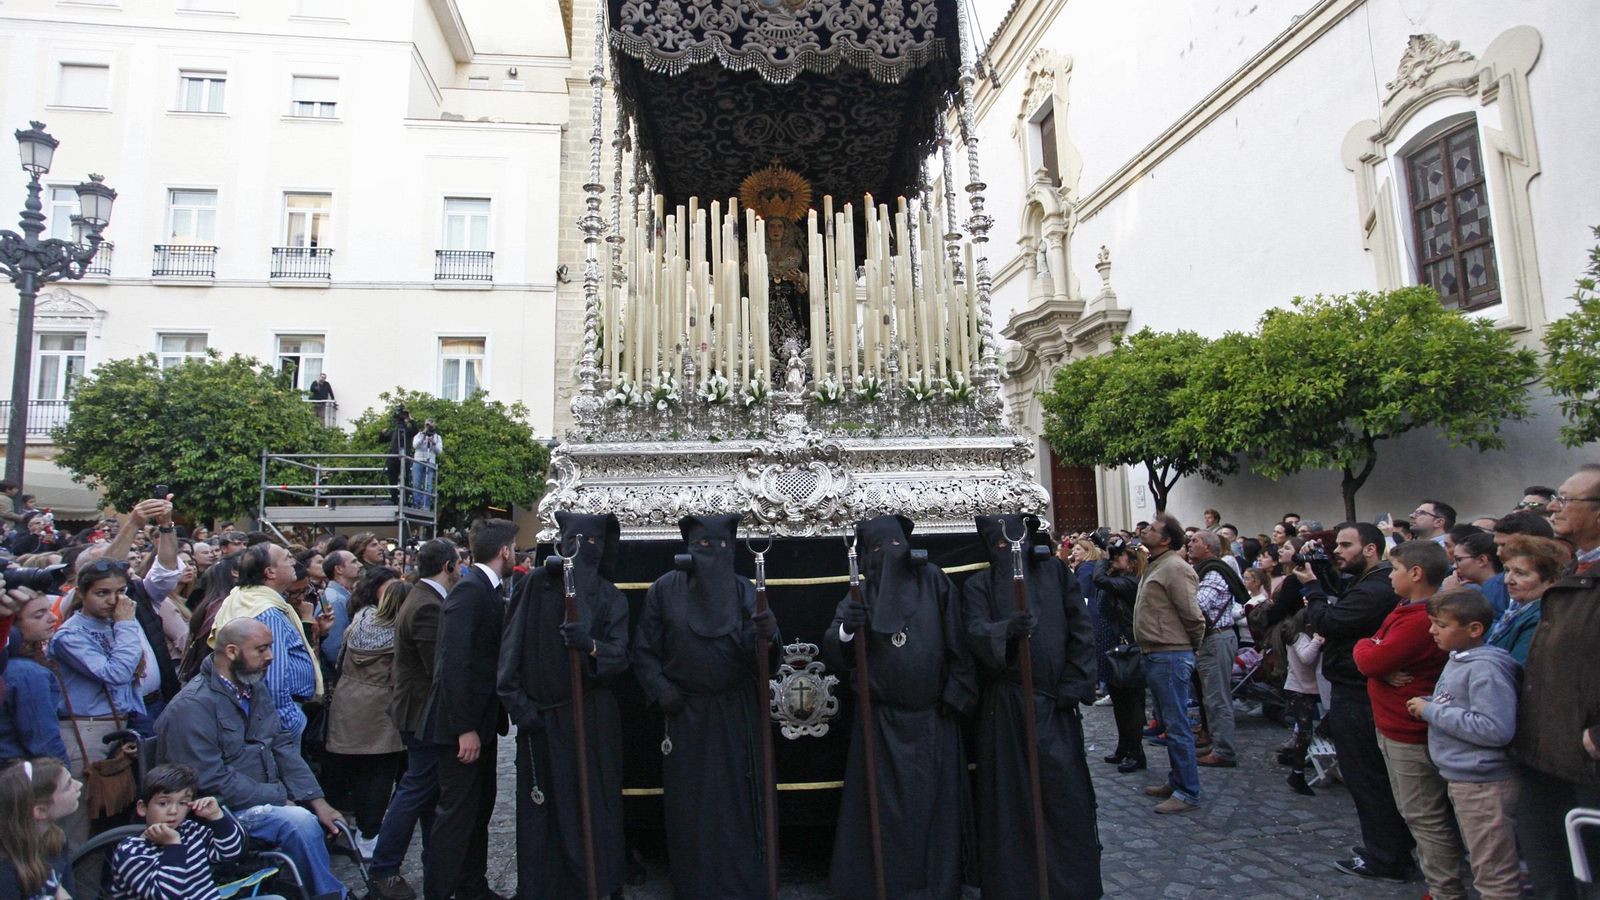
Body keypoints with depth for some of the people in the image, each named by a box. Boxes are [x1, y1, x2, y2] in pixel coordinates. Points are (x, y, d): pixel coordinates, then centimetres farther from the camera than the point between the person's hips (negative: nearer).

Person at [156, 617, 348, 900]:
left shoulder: (254, 687, 7)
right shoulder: (192, 706, -18)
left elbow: (283, 746, 4)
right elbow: (212, 782, -21)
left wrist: (317, 801, -6)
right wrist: (280, 797, -17)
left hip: (268, 797, 8)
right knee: (299, 821, -24)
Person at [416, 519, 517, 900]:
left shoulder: (488, 589, 9)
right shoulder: (469, 590, -19)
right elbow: (454, 662, -24)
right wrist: (465, 728, -23)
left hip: (482, 720, 9)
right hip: (462, 724, -9)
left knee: (479, 807, 18)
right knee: (457, 811, 1)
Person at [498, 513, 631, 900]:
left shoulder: (611, 598, 3)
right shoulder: (537, 584, 1)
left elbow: (620, 653, -9)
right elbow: (513, 644, -1)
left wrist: (591, 645, -29)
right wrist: (518, 701, -8)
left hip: (594, 718, 0)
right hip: (541, 714, 0)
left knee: (593, 805, 3)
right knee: (544, 806, 5)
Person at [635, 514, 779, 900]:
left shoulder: (744, 590, -1)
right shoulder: (665, 589, -3)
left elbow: (757, 652, -9)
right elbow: (644, 650, 2)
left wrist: (767, 633, -30)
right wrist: (659, 689, -10)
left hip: (735, 715, 1)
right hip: (684, 714, 0)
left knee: (736, 798, 9)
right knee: (688, 803, 9)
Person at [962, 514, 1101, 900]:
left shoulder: (1054, 571, 7)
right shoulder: (979, 586, 2)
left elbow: (1081, 629, 5)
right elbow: (976, 633, -14)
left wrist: (1074, 686, -1)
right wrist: (1007, 629, -34)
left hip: (1056, 704, 2)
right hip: (1006, 706, -1)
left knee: (1066, 793, 7)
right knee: (1012, 796, 4)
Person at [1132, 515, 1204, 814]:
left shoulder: (1174, 568, -17)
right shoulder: (1155, 566, 14)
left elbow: (1192, 614, -18)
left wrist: (1192, 645, -4)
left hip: (1171, 656, -10)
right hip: (1156, 655, 10)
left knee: (1177, 726, -3)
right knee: (1169, 723, 19)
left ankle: (1188, 793, 7)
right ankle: (1176, 782, 31)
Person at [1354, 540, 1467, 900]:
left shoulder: (1420, 620, -25)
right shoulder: (1406, 609, 8)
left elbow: (1369, 661, -24)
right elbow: (1372, 653, 9)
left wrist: (1364, 647, -3)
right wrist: (1378, 659, -13)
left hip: (1412, 735, -10)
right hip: (1395, 727, 10)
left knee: (1425, 817, 0)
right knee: (1415, 813, 21)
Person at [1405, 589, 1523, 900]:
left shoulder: (1485, 667, -21)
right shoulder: (1458, 660, 8)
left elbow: (1495, 729, -28)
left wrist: (1431, 711, -21)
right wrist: (1429, 704, 1)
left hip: (1485, 784, -10)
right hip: (1462, 778, 10)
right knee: (1485, 867, 22)